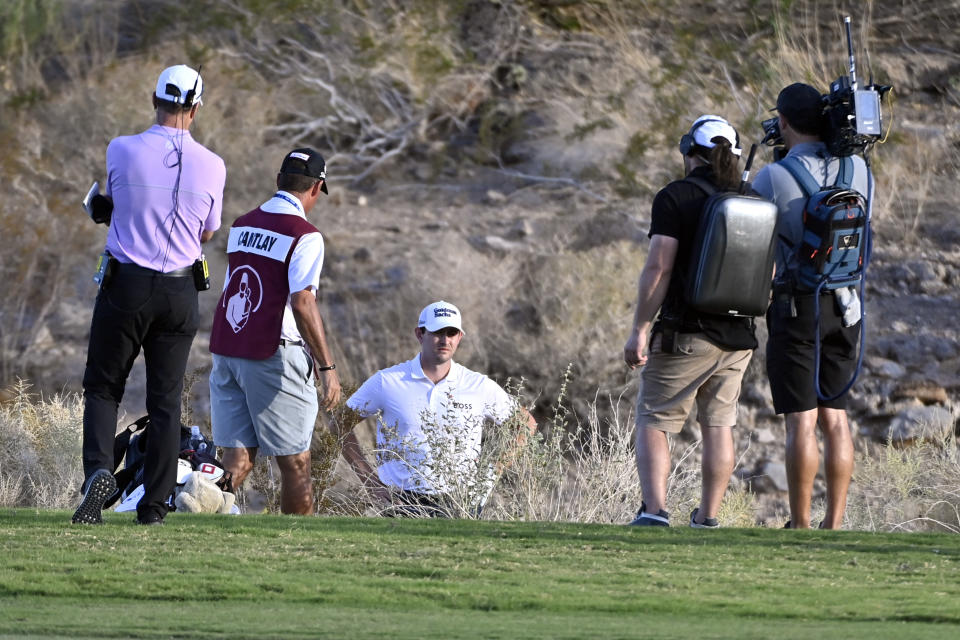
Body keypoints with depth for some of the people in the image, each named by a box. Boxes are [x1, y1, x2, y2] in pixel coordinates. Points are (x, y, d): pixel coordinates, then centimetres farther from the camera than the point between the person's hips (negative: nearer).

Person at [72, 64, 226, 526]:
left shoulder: (122, 151, -8)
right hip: (180, 293, 1)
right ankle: (155, 504, 8)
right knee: (165, 399, 9)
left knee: (102, 387, 10)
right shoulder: (211, 166, -4)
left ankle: (99, 468, -15)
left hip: (126, 287, -1)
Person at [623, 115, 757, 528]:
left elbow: (658, 268, -15)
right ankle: (708, 517, 13)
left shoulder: (675, 197, -9)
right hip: (738, 335, 5)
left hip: (685, 334, -5)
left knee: (653, 421, 1)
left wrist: (640, 330, -12)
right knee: (718, 425, 13)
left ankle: (654, 509, -16)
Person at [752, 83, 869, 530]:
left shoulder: (773, 177, -12)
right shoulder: (857, 168, 2)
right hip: (844, 304, 5)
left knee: (801, 422, -4)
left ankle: (800, 527, -3)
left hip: (796, 307, -5)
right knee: (834, 418, 9)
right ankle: (834, 524, 8)